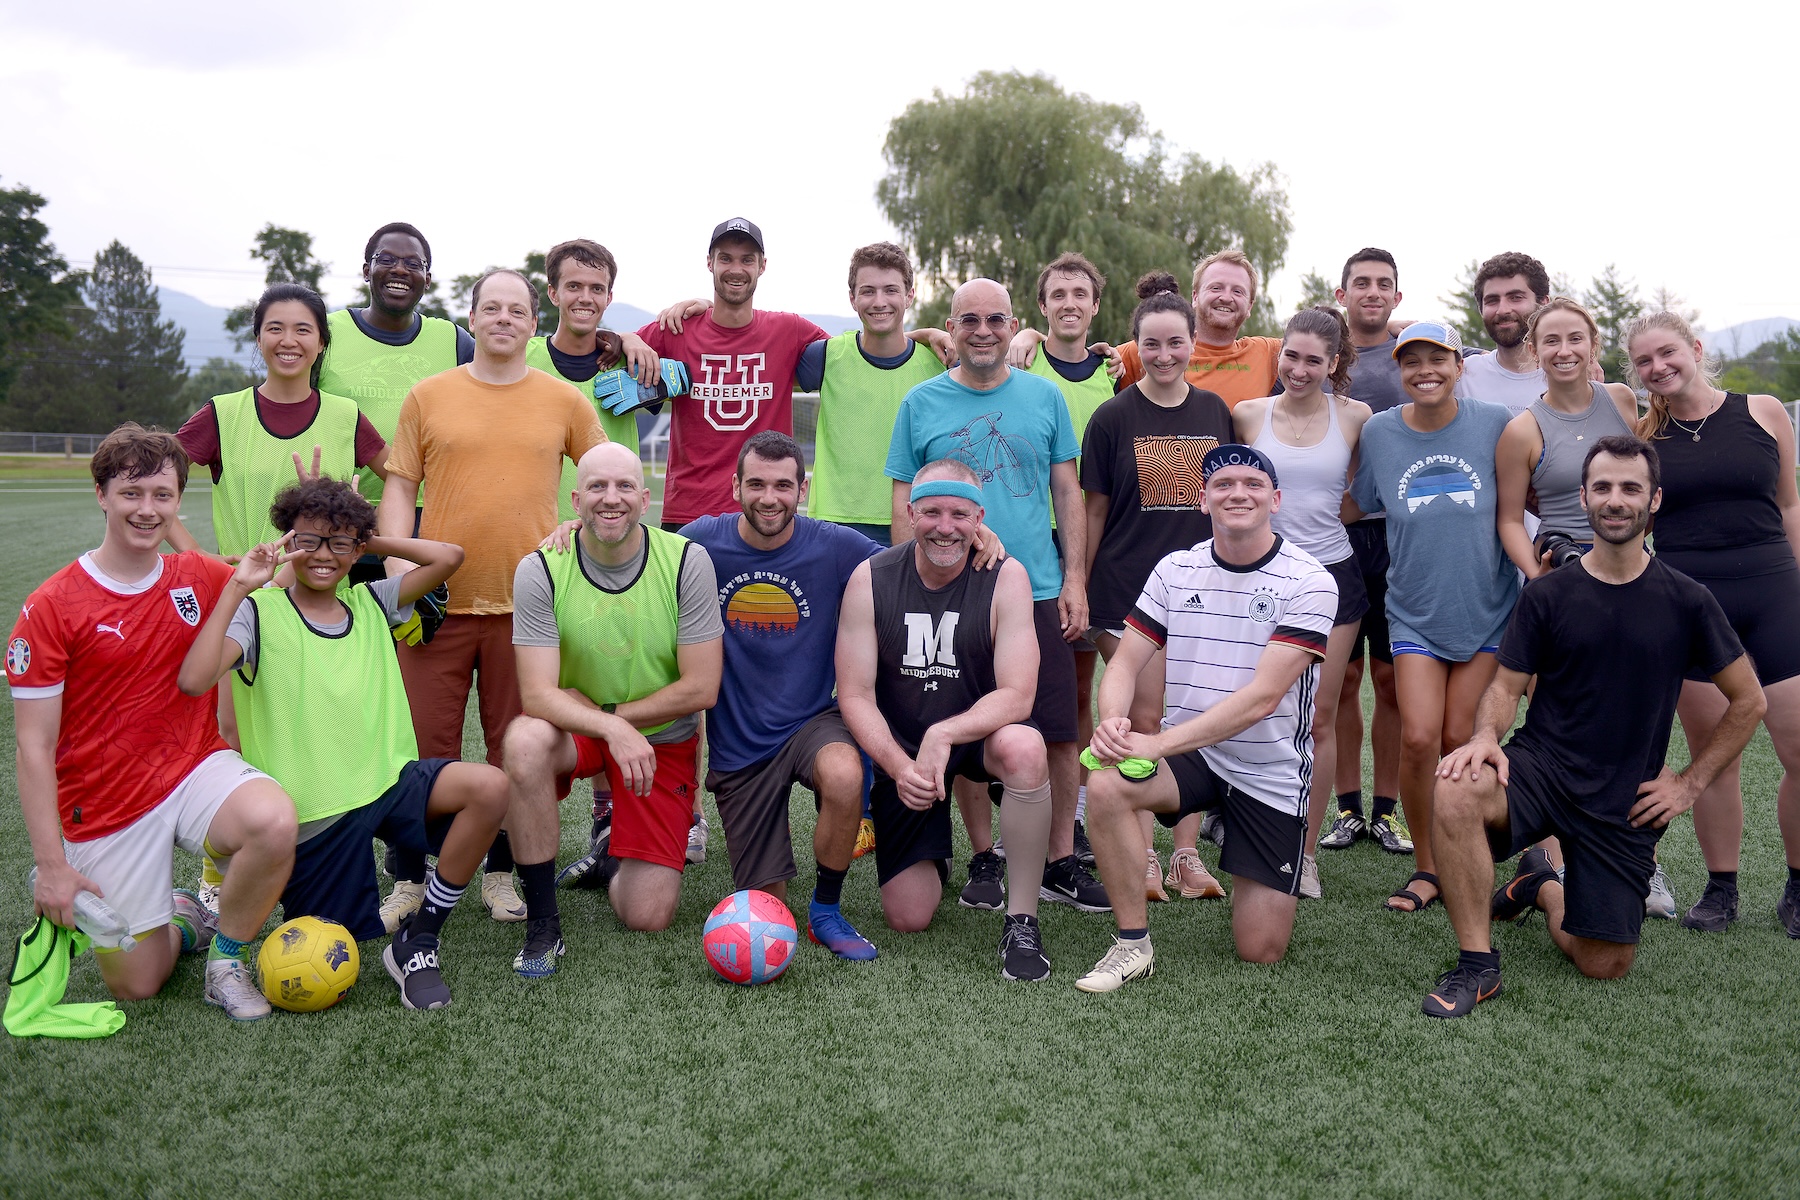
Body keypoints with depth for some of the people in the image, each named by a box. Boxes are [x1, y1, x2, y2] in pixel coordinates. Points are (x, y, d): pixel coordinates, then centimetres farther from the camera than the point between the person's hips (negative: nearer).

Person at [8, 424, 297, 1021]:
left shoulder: (203, 578, 0)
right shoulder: (51, 607, -10)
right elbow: (34, 749, -9)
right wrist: (51, 866, -12)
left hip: (198, 768, 2)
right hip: (107, 806, -2)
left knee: (275, 822, -33)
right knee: (136, 984, 1)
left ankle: (227, 954, -4)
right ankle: (180, 920, 37)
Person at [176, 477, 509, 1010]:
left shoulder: (370, 603, 9)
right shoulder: (259, 612, -6)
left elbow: (448, 556, 3)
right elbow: (194, 680, -23)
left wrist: (372, 542, 4)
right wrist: (237, 587, -21)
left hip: (388, 782, 4)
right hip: (314, 811, -4)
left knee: (489, 787, -25)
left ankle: (417, 939, -10)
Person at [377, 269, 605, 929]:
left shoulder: (564, 399, 7)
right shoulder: (428, 396, 6)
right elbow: (400, 486, 7)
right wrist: (397, 560, -6)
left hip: (525, 601, 1)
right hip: (438, 599, 0)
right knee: (427, 747, 3)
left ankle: (501, 872, 22)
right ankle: (411, 880, 17)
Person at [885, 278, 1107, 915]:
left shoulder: (1044, 396, 7)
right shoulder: (921, 403, 4)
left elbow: (1068, 493, 9)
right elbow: (905, 506, 5)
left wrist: (1075, 580, 2)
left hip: (1038, 592, 1)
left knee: (1058, 735, 1)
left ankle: (1062, 862, 15)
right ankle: (984, 859, 21)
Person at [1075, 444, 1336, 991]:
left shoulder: (1309, 582, -13)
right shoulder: (1175, 570, 0)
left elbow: (1262, 696, -22)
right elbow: (1124, 663, -1)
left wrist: (1160, 744, -28)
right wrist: (1112, 720, -25)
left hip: (1271, 773, -2)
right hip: (1189, 755, 3)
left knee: (1260, 952, -2)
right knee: (1106, 785, -31)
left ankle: (1260, 884, 35)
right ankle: (1133, 944, -13)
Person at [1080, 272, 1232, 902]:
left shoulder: (1214, 412, 8)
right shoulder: (1113, 417, -1)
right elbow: (1094, 509, 2)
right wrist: (1077, 588, 0)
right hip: (1128, 586, -3)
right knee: (1142, 720, 0)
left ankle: (1186, 855, 16)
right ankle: (1143, 856, 12)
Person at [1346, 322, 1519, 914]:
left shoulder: (1494, 423, -4)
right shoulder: (1378, 432, -1)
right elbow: (1353, 506, 10)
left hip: (1486, 607, 0)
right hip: (1415, 612, 0)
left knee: (1461, 742, 0)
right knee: (1418, 739, -10)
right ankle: (1426, 867, 10)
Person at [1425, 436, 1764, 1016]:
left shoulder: (1685, 601, -2)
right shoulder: (1547, 594, -1)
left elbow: (1748, 701, 8)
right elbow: (1506, 686, 1)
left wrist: (1691, 782, 2)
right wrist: (1485, 737, -20)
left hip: (1625, 802, 1)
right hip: (1541, 767, 0)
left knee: (1605, 966, 0)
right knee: (1455, 795, -35)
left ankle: (1542, 888, 35)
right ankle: (1478, 963, -17)